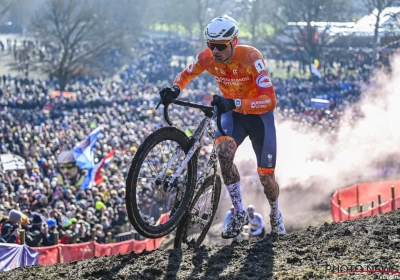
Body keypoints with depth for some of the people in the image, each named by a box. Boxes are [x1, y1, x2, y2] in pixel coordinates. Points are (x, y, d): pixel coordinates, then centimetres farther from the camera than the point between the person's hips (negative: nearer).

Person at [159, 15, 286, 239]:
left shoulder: (251, 57, -33)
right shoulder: (207, 58, -20)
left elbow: (270, 101, -41)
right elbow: (185, 76, 0)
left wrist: (234, 103, -53)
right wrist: (175, 90, -24)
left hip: (259, 114, -3)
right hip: (233, 113, 3)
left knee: (266, 176, 3)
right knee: (224, 151, -29)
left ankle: (276, 215, 37)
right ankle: (239, 214, -16)